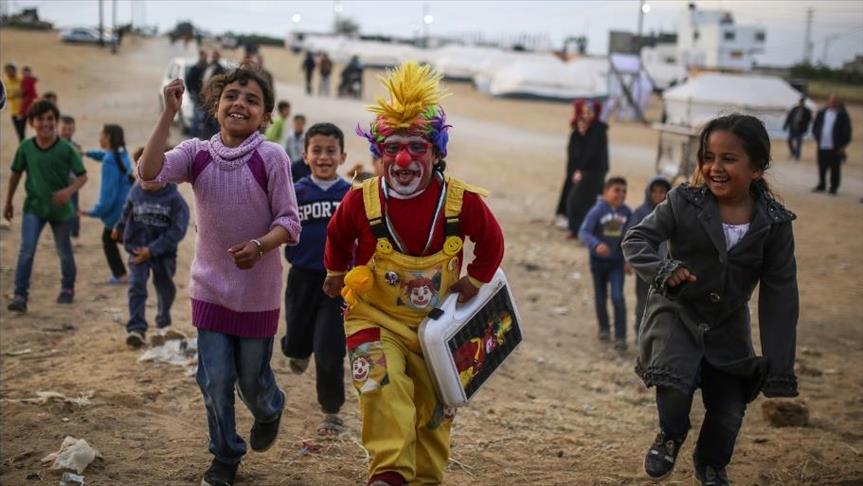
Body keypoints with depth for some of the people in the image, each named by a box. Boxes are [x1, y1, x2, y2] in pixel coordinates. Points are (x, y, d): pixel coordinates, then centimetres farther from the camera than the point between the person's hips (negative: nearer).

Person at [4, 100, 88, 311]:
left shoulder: (66, 149, -14)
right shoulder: (25, 148, -7)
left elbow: (83, 176, -11)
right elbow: (16, 174, 7)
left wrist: (69, 190, -31)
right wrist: (8, 202, 13)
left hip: (61, 209, 0)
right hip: (34, 207, 1)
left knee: (64, 252, 15)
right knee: (27, 250, -15)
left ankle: (67, 288, 39)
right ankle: (20, 295, -12)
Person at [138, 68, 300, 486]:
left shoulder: (271, 157, -13)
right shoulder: (197, 153, -5)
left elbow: (288, 222, -12)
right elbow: (150, 172, -22)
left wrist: (259, 246, -31)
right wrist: (169, 114, -25)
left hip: (258, 291, -2)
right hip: (210, 288, 2)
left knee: (252, 381, 11)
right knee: (215, 380, 4)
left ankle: (269, 413, 48)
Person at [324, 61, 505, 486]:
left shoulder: (462, 201, -17)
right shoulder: (361, 201, -18)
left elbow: (491, 242, 4)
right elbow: (337, 236, 6)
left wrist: (476, 280, 0)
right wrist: (336, 273, 14)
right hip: (375, 318, -2)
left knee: (434, 411, 15)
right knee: (383, 384, -31)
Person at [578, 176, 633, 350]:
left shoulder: (626, 212, -8)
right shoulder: (597, 211, -17)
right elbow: (583, 232, -25)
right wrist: (596, 245, -42)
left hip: (617, 262, 1)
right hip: (598, 260, -1)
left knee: (618, 298, -11)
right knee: (600, 297, 16)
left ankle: (620, 337, -5)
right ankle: (604, 329, 37)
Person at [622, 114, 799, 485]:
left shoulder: (774, 224, -12)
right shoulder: (684, 202, -16)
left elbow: (779, 298, -9)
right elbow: (636, 239, -9)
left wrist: (779, 370, -11)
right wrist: (663, 269, -31)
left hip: (728, 325, 2)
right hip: (676, 311, -2)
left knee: (729, 411, 6)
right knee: (675, 381, -27)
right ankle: (670, 437, 8)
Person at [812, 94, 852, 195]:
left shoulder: (842, 115, -4)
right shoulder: (821, 113, 10)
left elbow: (846, 131, -4)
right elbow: (815, 127, 20)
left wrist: (842, 146, -7)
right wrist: (817, 137, 7)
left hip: (835, 148, -4)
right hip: (822, 146, 4)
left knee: (835, 169, 1)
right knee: (822, 168, 11)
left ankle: (833, 188, 9)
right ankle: (821, 186, 24)